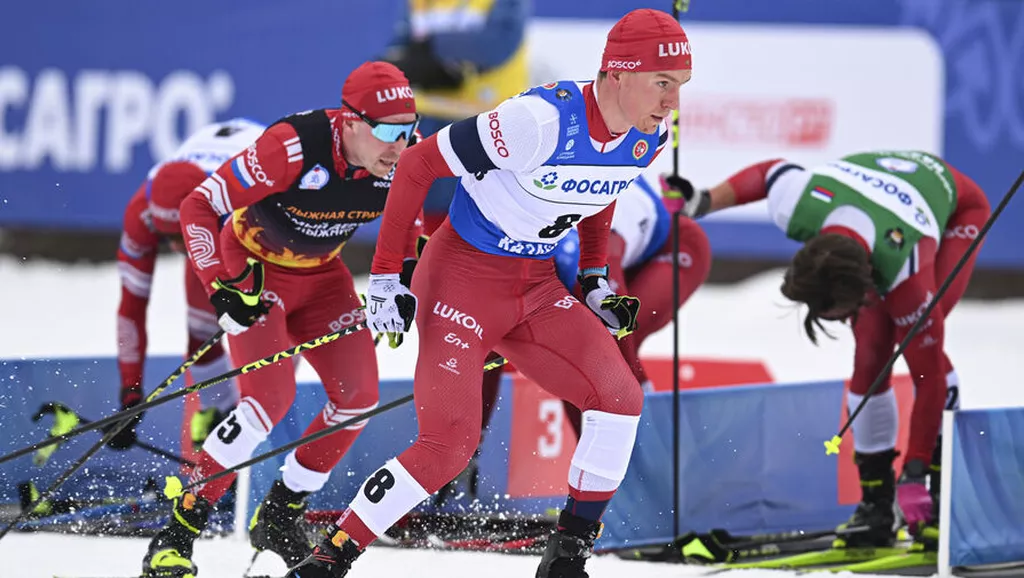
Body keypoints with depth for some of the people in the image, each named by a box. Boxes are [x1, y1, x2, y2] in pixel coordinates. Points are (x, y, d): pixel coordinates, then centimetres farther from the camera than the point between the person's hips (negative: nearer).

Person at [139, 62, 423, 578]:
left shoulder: (402, 158, -17)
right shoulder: (294, 148, -34)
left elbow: (407, 225, 7)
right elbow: (198, 207, -27)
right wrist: (222, 288, -33)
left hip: (321, 273, 6)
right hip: (256, 267, -6)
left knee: (358, 393, -9)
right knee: (271, 397, -23)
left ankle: (280, 516, 11)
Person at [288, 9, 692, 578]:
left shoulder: (649, 138, -6)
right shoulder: (541, 120, -29)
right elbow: (417, 164, -20)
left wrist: (595, 279, 13)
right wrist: (385, 275, -18)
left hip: (538, 286, 7)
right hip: (463, 276, -7)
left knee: (620, 399, -6)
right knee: (450, 444, -16)